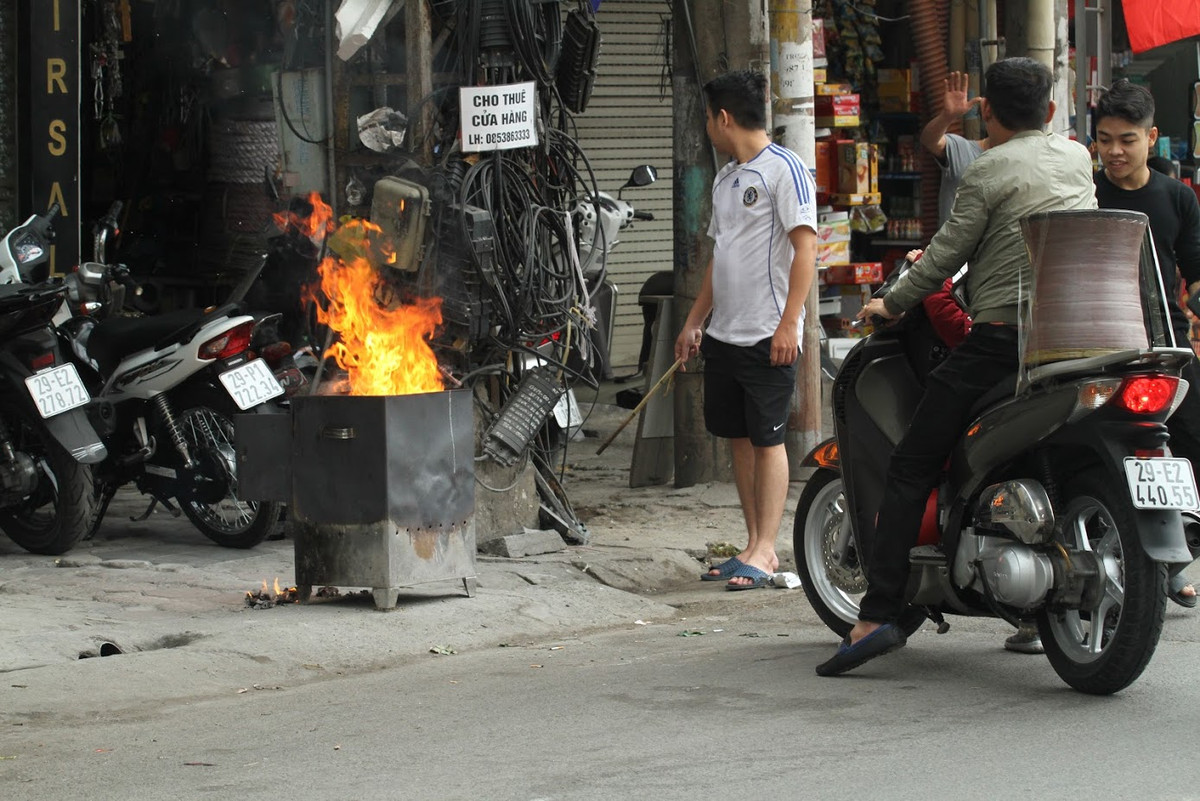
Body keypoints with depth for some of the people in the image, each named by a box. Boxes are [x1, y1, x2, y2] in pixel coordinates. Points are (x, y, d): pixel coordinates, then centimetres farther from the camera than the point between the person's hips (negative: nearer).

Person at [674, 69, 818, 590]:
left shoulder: (783, 169, -9)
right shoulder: (726, 178, 18)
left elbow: (805, 247, -15)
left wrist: (788, 323, -21)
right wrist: (694, 323, 21)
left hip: (768, 336, -9)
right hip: (724, 333, 9)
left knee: (767, 439, -5)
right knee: (739, 439, 9)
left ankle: (763, 551, -4)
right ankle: (756, 546, 13)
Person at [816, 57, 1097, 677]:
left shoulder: (988, 172, -5)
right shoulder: (1079, 157, 14)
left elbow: (946, 255, -5)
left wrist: (891, 303, 12)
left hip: (1002, 334, -6)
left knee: (909, 469, -3)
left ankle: (878, 615, -12)